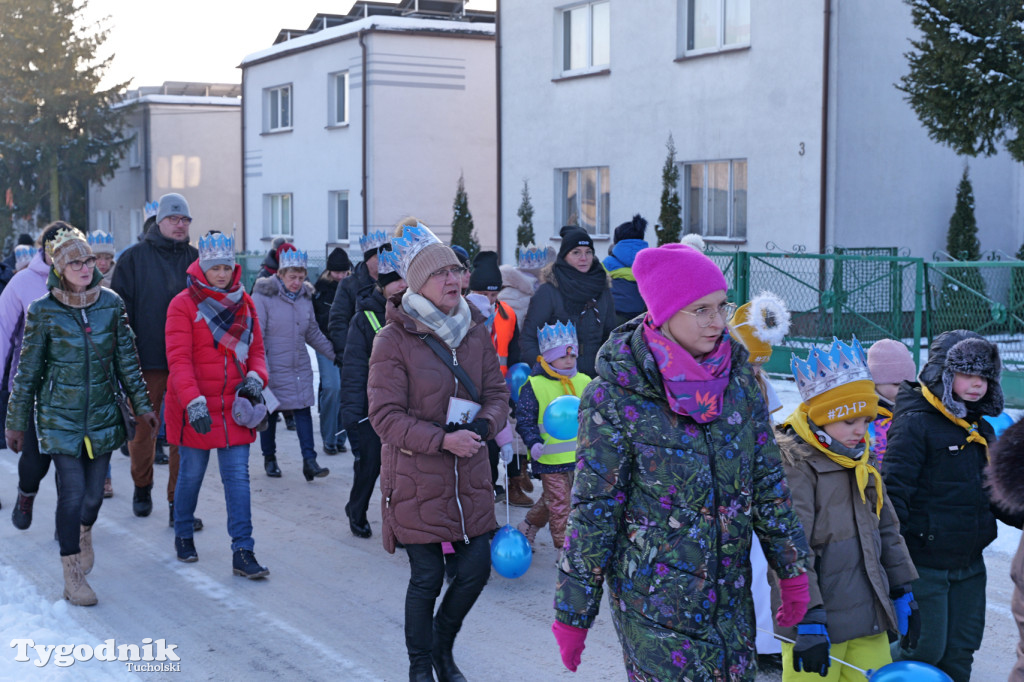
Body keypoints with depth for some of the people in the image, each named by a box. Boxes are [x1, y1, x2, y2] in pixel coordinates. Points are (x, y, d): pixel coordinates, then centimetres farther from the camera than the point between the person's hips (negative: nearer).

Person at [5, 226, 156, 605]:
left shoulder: (111, 304, 0)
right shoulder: (43, 311, -7)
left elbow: (127, 358, 9)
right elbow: (27, 371, 0)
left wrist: (141, 404, 9)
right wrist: (16, 423, 3)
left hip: (102, 415, 3)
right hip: (60, 416, -3)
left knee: (94, 493, 7)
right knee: (72, 493, -8)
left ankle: (84, 534, 42)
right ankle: (73, 577, 5)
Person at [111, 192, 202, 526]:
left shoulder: (195, 259, 8)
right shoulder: (134, 257, 1)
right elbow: (120, 308, 0)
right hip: (146, 361, -1)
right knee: (142, 430, 10)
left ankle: (179, 503, 7)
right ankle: (142, 488, 33)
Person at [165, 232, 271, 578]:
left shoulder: (244, 303, 7)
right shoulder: (183, 304, -8)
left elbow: (256, 348, 13)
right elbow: (178, 359, -15)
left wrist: (255, 377, -9)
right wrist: (193, 401, -27)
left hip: (234, 407, 3)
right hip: (195, 408, -3)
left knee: (238, 476, -1)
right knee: (191, 474, 9)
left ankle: (242, 553, -1)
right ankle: (183, 536, 32)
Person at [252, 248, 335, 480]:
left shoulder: (305, 297, 7)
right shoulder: (263, 297, -11)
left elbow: (314, 334, 17)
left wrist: (336, 355, 15)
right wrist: (262, 368, -19)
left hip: (300, 366, 4)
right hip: (273, 366, -4)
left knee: (303, 409, -4)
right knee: (269, 411, 7)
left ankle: (309, 461, -6)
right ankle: (269, 459, 22)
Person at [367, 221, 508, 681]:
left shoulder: (475, 331, 5)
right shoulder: (394, 340, -11)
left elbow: (497, 392, 9)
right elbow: (384, 416, -13)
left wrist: (483, 425, -13)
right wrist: (443, 439, -23)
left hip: (470, 474, 5)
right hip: (416, 477, -5)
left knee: (476, 568, 6)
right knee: (427, 578, 1)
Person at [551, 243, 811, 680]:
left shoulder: (738, 377, 1)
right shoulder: (615, 395, -14)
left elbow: (767, 482, 8)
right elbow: (593, 509, -10)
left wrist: (792, 570, 9)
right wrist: (572, 614, -7)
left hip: (731, 593, 5)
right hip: (654, 601, -5)